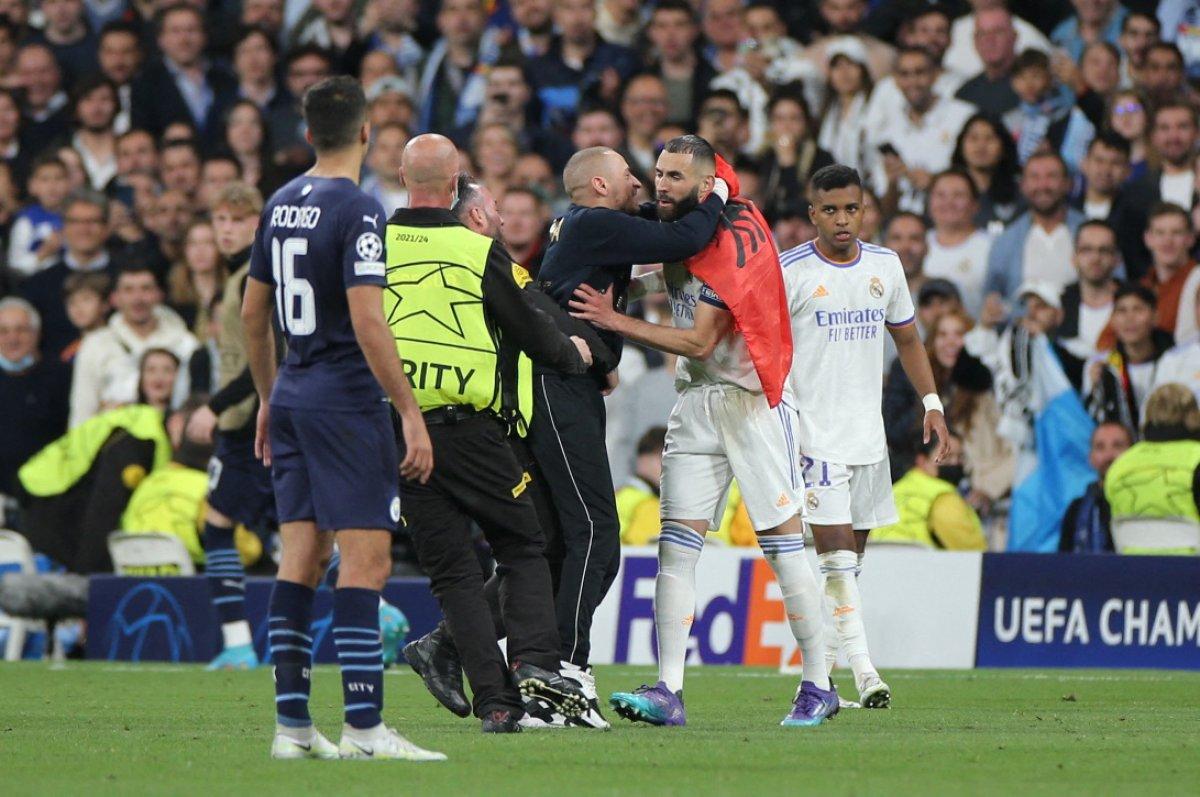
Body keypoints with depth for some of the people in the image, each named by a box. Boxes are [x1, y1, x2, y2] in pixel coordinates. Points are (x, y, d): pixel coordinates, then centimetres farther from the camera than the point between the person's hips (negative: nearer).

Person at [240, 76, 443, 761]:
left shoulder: (282, 204, 12)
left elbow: (253, 312, 19)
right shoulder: (358, 210, -13)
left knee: (302, 557, 9)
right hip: (346, 403, -8)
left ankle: (292, 724, 8)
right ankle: (364, 726, -13)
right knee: (366, 562, -8)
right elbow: (368, 322, -20)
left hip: (292, 399, 8)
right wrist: (411, 413, -17)